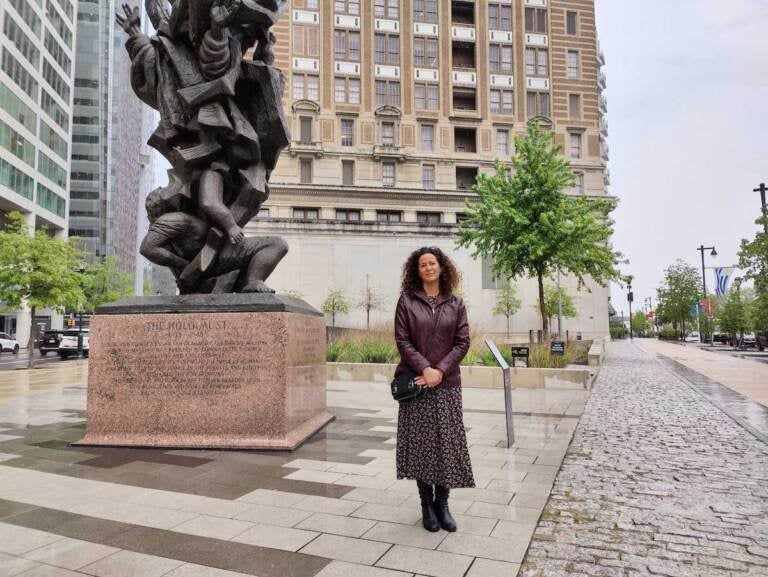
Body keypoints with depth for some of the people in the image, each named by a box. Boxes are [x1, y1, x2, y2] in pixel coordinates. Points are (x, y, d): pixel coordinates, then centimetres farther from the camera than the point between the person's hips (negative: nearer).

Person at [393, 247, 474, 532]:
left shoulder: (456, 303, 7)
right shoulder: (407, 300, 2)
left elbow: (462, 342, 2)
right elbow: (402, 340, -3)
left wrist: (440, 370, -11)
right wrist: (424, 369, -15)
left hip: (447, 383, 2)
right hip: (415, 382, -1)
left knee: (447, 442, 3)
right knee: (420, 443, 3)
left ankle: (442, 503, 19)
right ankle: (426, 504, 18)